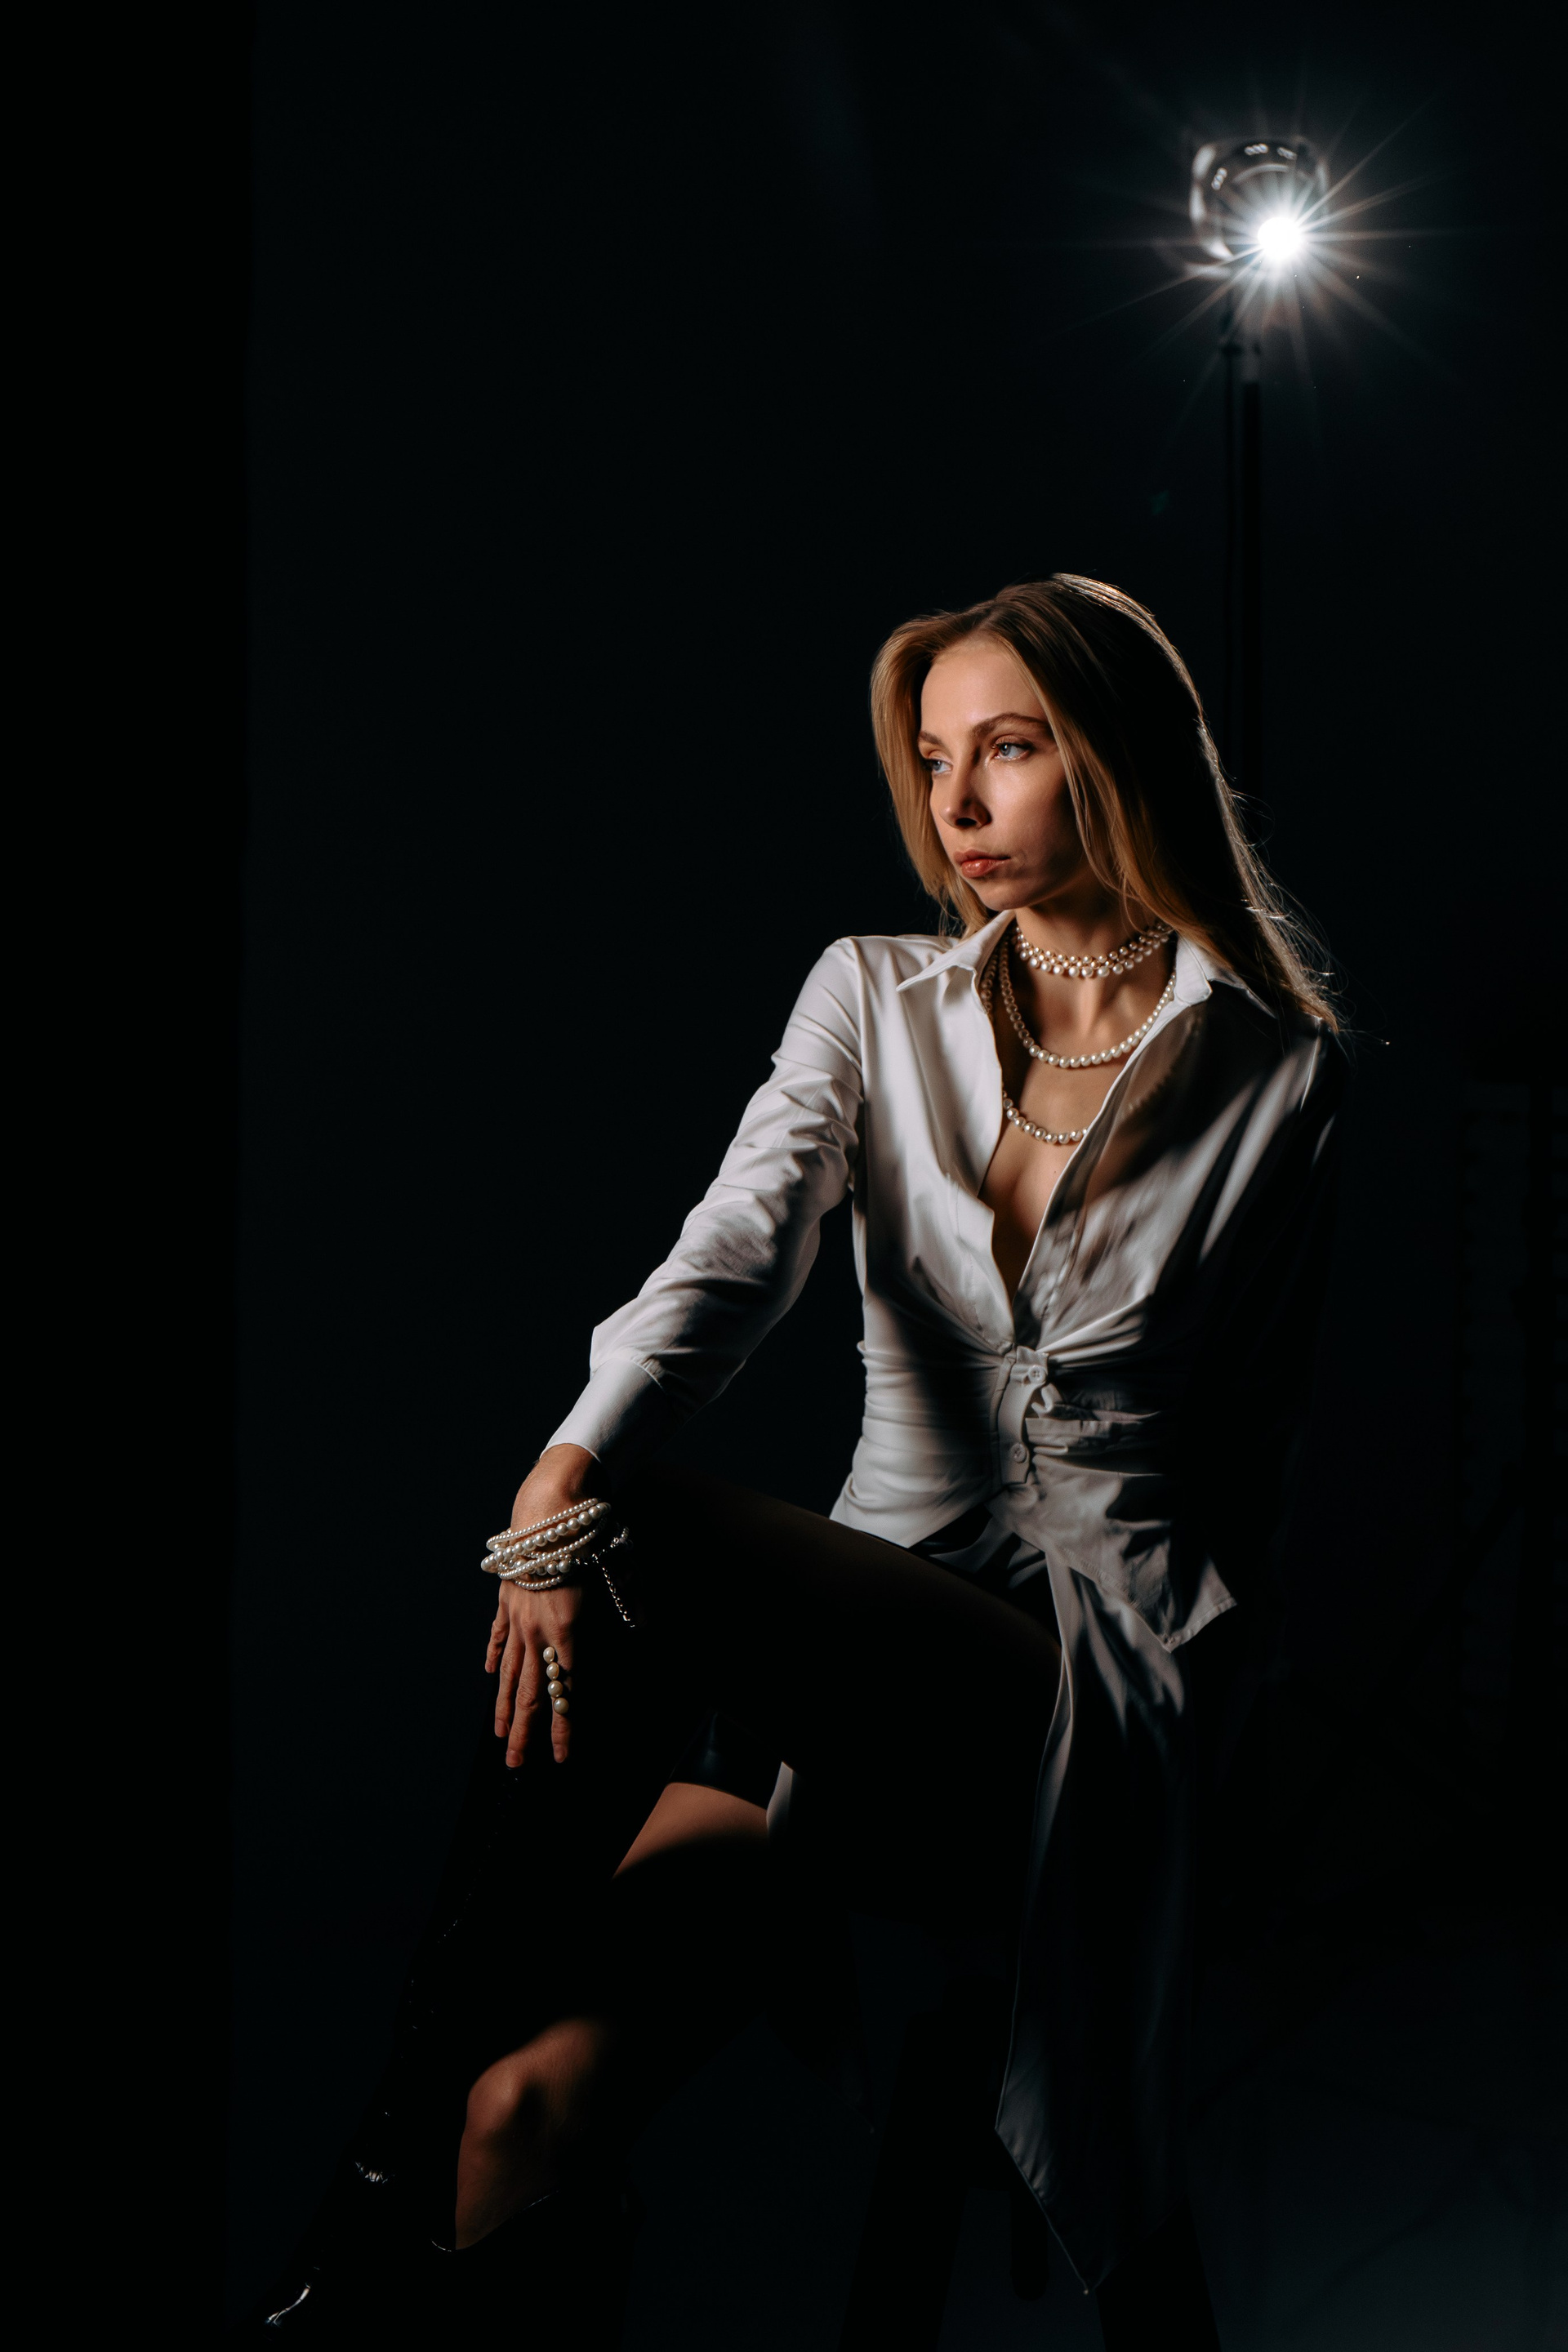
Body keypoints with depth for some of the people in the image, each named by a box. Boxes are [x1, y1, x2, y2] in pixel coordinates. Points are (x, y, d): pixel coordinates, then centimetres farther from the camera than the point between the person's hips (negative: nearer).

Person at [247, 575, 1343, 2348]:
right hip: (867, 1648, 3)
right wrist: (565, 1481, -28)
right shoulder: (875, 1003, 10)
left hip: (1103, 1695, -3)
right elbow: (734, 1253, -8)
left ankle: (395, 2180, -16)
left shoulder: (1281, 1074, 2)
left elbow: (1255, 1456, 4)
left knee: (650, 1547, -29)